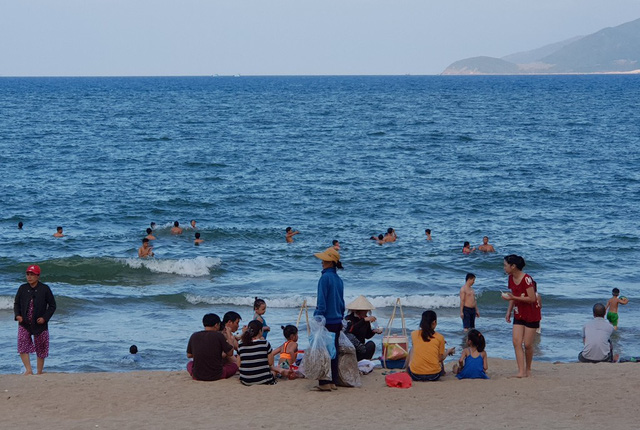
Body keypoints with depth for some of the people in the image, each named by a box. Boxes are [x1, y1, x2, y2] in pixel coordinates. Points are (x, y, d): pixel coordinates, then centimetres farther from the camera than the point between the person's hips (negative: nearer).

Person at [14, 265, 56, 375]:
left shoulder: (45, 289, -5)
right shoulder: (22, 288, 3)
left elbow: (52, 305, 0)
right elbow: (16, 303, 12)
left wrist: (45, 318, -13)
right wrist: (17, 315, -7)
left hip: (40, 324, -1)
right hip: (24, 324, 1)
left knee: (41, 349, 7)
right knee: (22, 346, -18)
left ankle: (39, 372, 19)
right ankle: (28, 370, -18)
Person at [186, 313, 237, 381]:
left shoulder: (194, 336, -3)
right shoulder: (218, 335, -13)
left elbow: (189, 355, 10)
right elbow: (230, 352, -2)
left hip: (197, 376, 2)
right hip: (216, 376, -2)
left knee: (189, 364, 34)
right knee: (234, 365, 23)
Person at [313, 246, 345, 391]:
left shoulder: (325, 278, -14)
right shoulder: (339, 280, 10)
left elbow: (321, 302, -16)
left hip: (327, 321, -7)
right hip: (337, 321, 7)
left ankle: (325, 383, -1)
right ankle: (333, 382, 15)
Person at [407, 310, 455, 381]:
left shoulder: (414, 334, 1)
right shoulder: (439, 337, -3)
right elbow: (441, 358, 4)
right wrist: (448, 352, 26)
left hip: (415, 375, -1)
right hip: (434, 376, 1)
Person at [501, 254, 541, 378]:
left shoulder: (526, 279, -22)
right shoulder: (511, 278, 3)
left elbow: (532, 299, -25)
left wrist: (513, 298, -27)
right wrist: (509, 312, 9)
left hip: (531, 315, -7)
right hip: (519, 314, 7)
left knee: (527, 344, -2)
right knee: (516, 342, -6)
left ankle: (528, 369, 18)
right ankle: (521, 371, -8)